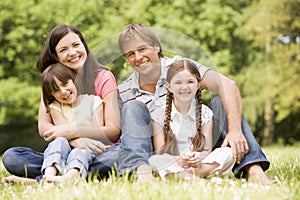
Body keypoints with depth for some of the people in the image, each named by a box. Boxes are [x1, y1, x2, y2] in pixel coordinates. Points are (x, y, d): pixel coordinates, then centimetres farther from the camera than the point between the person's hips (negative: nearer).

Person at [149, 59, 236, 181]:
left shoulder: (204, 113, 5)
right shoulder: (160, 114, -2)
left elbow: (207, 149, 0)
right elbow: (159, 152, -7)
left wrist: (199, 158, -24)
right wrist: (178, 160, -28)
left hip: (198, 163, 3)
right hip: (171, 163, -2)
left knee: (227, 153, -20)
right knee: (153, 161, -33)